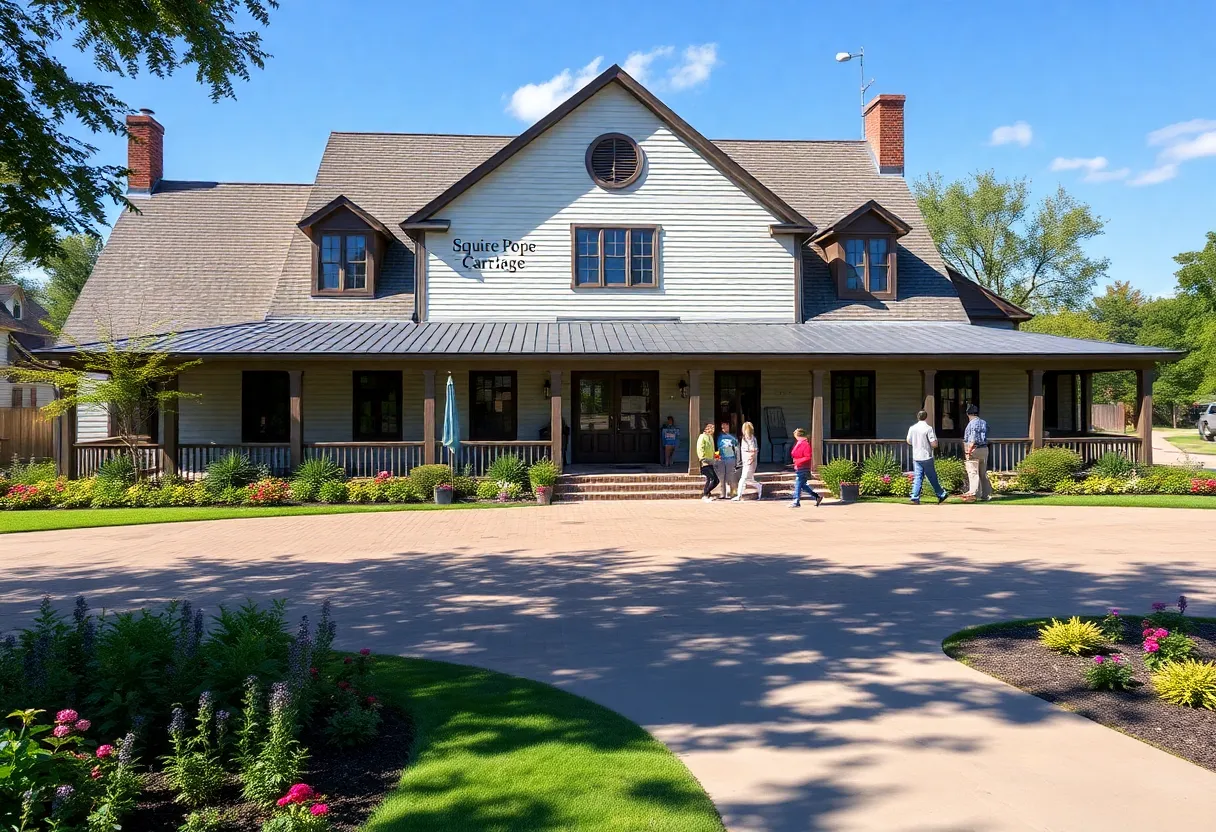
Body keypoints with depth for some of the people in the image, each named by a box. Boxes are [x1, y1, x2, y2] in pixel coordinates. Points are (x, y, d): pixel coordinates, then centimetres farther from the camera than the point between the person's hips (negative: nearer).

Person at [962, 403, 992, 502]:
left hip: (974, 450, -8)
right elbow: (985, 437, 10)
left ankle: (973, 494, -14)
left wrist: (969, 450, -14)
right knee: (983, 473, 15)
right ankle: (986, 495, 20)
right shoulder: (984, 423, 12)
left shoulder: (972, 423, -11)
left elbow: (973, 439, -18)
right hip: (985, 449, 8)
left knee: (973, 473, -8)